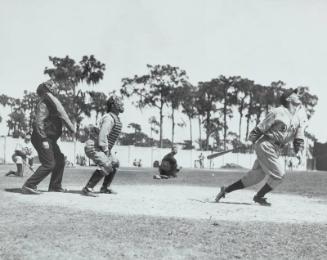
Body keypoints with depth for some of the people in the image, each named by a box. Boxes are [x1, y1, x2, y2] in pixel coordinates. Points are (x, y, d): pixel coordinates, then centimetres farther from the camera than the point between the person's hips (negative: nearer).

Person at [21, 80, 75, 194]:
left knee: (60, 160, 15)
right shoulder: (43, 104, -16)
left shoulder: (52, 101, 15)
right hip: (43, 138, -10)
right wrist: (43, 140, -26)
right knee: (49, 164, -14)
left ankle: (55, 186, 22)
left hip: (50, 139, 10)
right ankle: (29, 186, -12)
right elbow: (39, 122, -23)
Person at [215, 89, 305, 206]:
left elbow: (299, 139, 14)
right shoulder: (277, 112, -10)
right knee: (278, 174, -9)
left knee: (255, 177, 8)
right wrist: (251, 139, -12)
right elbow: (261, 128, -10)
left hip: (276, 150, 8)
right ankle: (259, 196, 12)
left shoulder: (299, 120, 13)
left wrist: (299, 151, -2)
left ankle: (226, 190, 17)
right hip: (266, 145, -8)